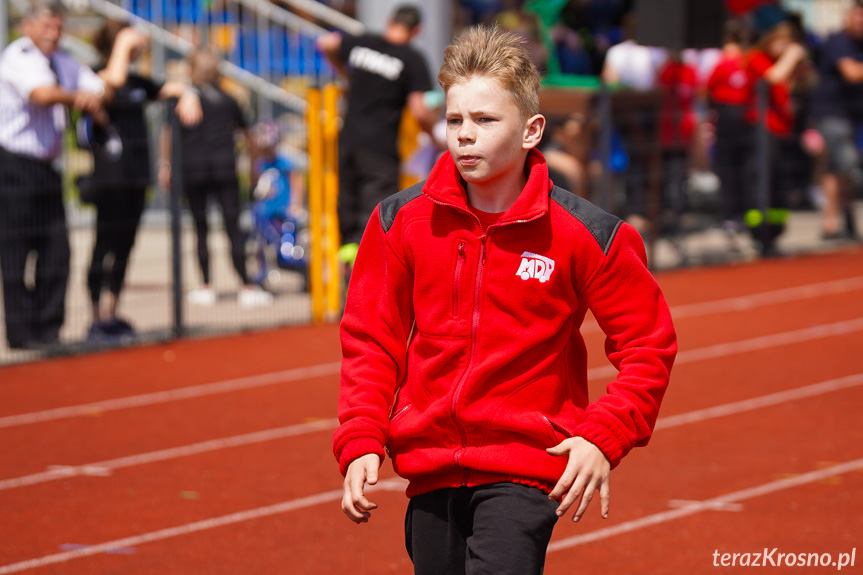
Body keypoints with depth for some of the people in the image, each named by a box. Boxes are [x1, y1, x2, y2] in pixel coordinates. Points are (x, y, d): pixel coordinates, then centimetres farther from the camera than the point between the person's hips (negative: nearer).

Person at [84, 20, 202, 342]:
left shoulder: (136, 82, 15)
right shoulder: (96, 77, -8)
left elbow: (171, 88, 22)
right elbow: (113, 80, -31)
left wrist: (187, 95, 0)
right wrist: (124, 44, -19)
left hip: (135, 178, 8)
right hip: (109, 178, -8)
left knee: (123, 248, 11)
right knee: (106, 246, -6)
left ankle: (112, 317, 17)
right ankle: (99, 321, -4)